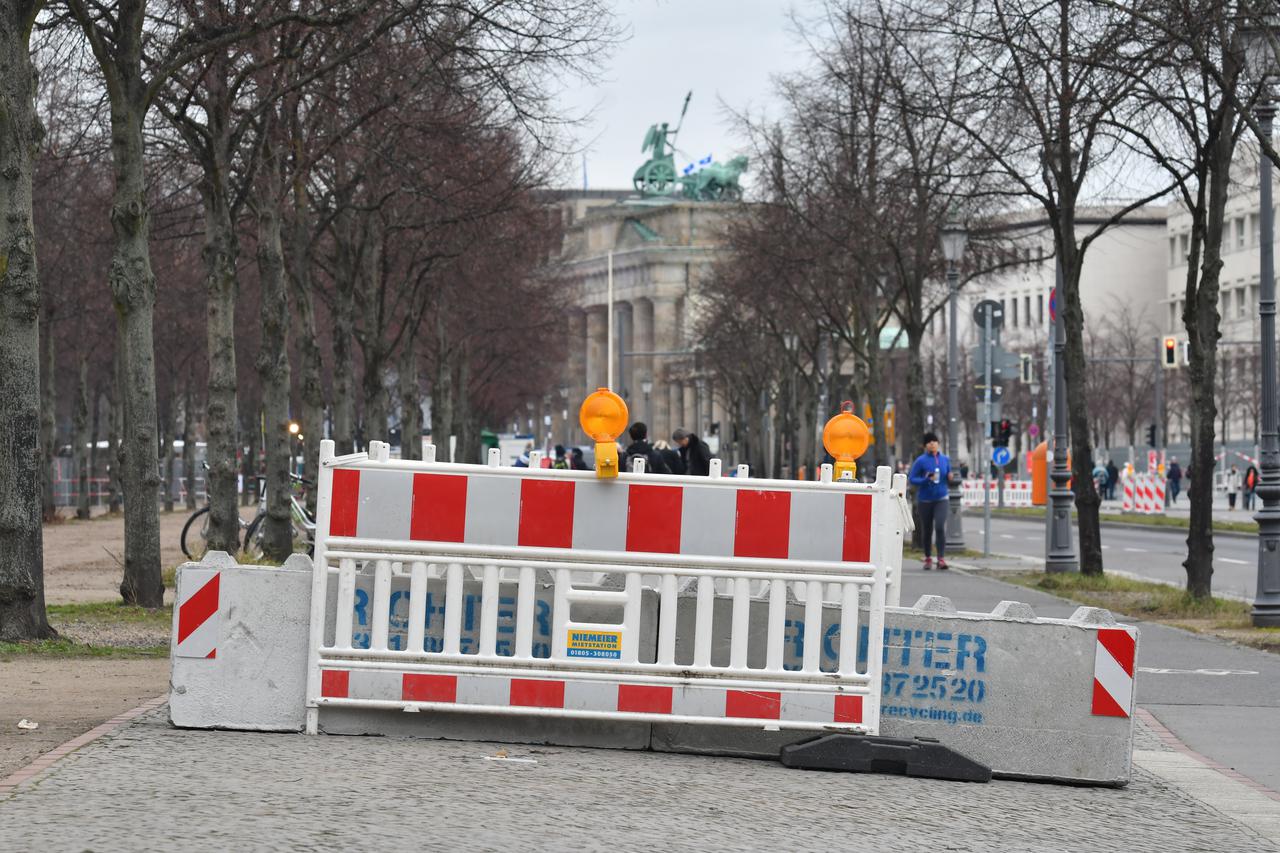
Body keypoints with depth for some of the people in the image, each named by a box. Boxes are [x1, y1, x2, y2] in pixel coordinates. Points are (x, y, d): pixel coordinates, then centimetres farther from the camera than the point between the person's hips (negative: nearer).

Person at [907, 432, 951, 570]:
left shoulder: (945, 460, 6)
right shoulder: (921, 461, -5)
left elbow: (948, 474, 19)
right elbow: (912, 479, -6)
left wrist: (950, 477, -5)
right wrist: (926, 480, -21)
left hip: (941, 499, 1)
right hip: (925, 500, -1)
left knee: (940, 527, -16)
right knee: (927, 530, 7)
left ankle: (941, 559, -16)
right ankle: (928, 559, 24)